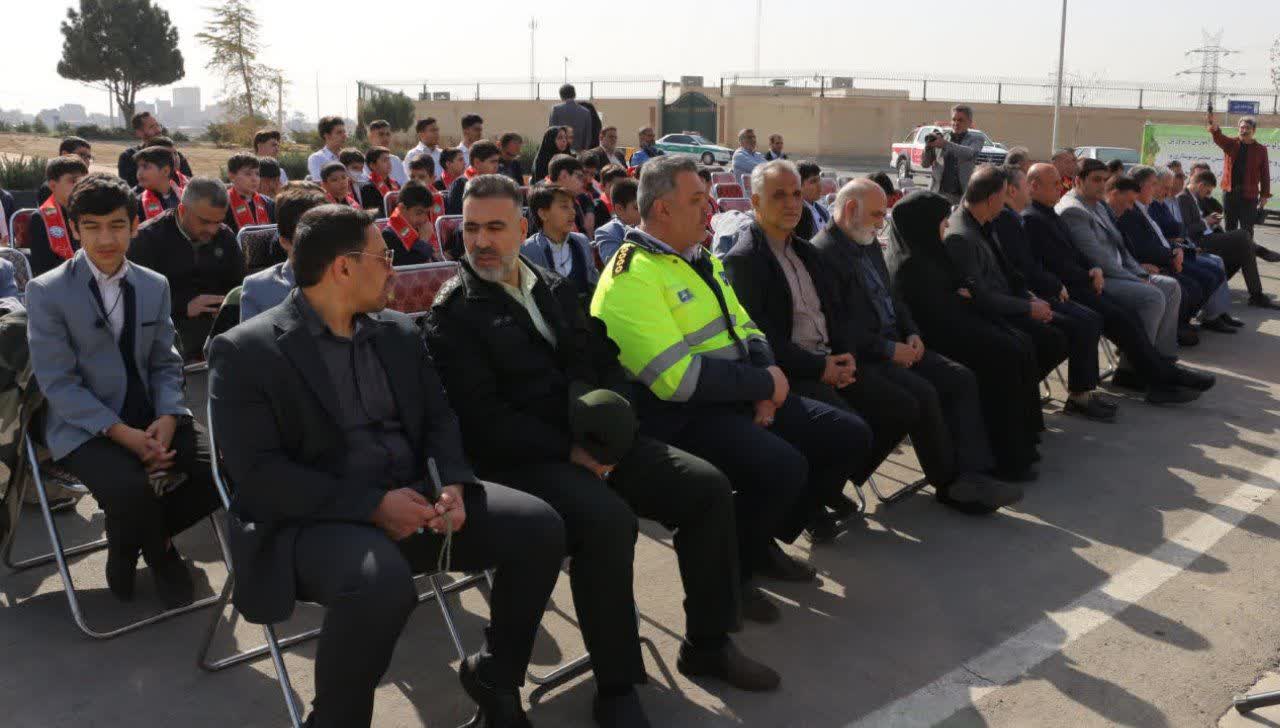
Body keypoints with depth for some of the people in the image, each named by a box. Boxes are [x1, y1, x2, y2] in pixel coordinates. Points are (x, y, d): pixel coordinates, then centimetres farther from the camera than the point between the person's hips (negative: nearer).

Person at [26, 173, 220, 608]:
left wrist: (167, 418, -11)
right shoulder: (46, 292, -6)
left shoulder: (155, 286, 9)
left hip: (149, 418, 5)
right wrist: (123, 434, -20)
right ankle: (159, 556, 3)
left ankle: (140, 537, 11)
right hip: (83, 426, -4)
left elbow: (165, 364, 9)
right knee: (132, 489, -33)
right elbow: (57, 383, -10)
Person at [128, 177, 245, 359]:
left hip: (218, 320, 4)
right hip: (171, 322, -4)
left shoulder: (225, 236, 16)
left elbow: (239, 284, 22)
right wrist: (185, 308, -17)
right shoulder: (148, 237, 0)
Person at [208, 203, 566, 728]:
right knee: (382, 581, -38)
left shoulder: (400, 332, 13)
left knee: (539, 527, -11)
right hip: (311, 519, -6)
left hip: (413, 498, 6)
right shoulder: (245, 351, -7)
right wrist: (370, 505, -22)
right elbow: (256, 471, -15)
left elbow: (438, 418, 11)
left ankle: (494, 675, 13)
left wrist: (452, 485, -11)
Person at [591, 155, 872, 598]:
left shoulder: (701, 259, 15)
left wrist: (765, 389, -3)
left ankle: (764, 540, 17)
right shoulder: (631, 278, -15)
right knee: (783, 468, -32)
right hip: (679, 416, -9)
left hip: (742, 397, 9)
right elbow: (678, 378, -23)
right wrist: (765, 382, -14)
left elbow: (745, 329, 18)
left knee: (850, 437, 2)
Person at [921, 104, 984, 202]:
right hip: (939, 193, 1)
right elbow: (925, 164, 10)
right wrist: (928, 146, -10)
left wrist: (945, 144, -26)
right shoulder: (941, 136, 13)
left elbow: (970, 153, -15)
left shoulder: (976, 139, 8)